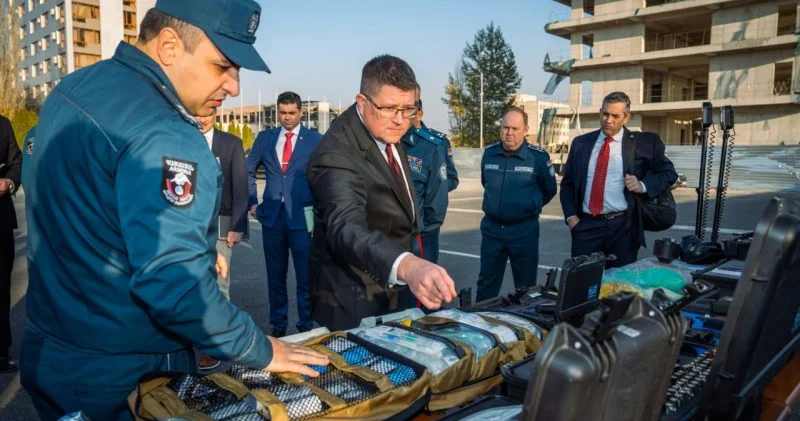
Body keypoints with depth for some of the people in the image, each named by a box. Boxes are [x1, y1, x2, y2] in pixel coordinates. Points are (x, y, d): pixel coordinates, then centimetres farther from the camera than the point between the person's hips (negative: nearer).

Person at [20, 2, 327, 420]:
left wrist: (199, 251, 10)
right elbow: (172, 283, -31)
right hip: (120, 378, -8)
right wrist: (260, 351, -18)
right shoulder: (161, 136, -25)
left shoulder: (70, 89, 4)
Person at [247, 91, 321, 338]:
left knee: (305, 278, 2)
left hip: (303, 218, -3)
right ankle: (278, 325, 26)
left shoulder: (315, 140, -1)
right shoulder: (264, 138, 9)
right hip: (272, 217, 3)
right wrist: (251, 202, 10)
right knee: (275, 276, 13)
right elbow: (248, 171, 18)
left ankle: (306, 327, 15)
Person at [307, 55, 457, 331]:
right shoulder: (336, 156, -30)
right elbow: (347, 228, -47)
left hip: (389, 287, 8)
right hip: (352, 300, -8)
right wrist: (407, 265, -64)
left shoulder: (387, 131, -2)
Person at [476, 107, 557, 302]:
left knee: (525, 285, 10)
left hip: (524, 230, -3)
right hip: (491, 227, 3)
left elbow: (549, 190, 5)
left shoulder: (538, 157, -10)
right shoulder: (489, 153, 1)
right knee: (486, 282, 12)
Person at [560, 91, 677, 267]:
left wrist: (643, 186, -9)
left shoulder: (643, 142, 2)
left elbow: (668, 173, 10)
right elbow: (567, 183, 12)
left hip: (623, 226, -1)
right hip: (586, 225, 2)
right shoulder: (581, 143, 9)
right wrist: (571, 216, 0)